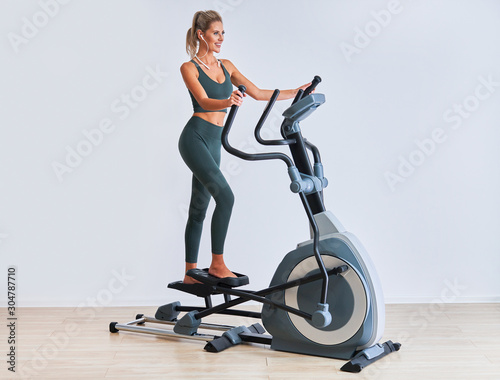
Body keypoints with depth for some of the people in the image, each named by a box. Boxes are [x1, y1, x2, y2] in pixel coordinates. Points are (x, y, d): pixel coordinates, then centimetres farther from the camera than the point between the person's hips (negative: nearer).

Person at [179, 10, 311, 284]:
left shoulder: (226, 66, 14)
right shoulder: (189, 68, -5)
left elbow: (258, 93, 12)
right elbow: (204, 101, -21)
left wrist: (296, 92, 7)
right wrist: (228, 102, -42)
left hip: (213, 143, 7)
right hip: (195, 138, -7)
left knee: (199, 208, 9)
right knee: (225, 196, -19)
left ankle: (190, 273, 16)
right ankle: (217, 264, -8)